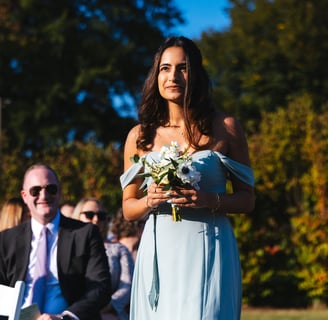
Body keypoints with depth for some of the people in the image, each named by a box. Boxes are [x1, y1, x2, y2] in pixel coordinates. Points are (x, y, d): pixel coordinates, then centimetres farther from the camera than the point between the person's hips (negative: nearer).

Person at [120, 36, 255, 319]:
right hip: (159, 254, 2)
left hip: (208, 251, -2)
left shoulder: (226, 128, 3)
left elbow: (247, 199, 4)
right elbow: (128, 209, 13)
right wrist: (149, 200, -8)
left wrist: (210, 200, -14)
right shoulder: (140, 136, 8)